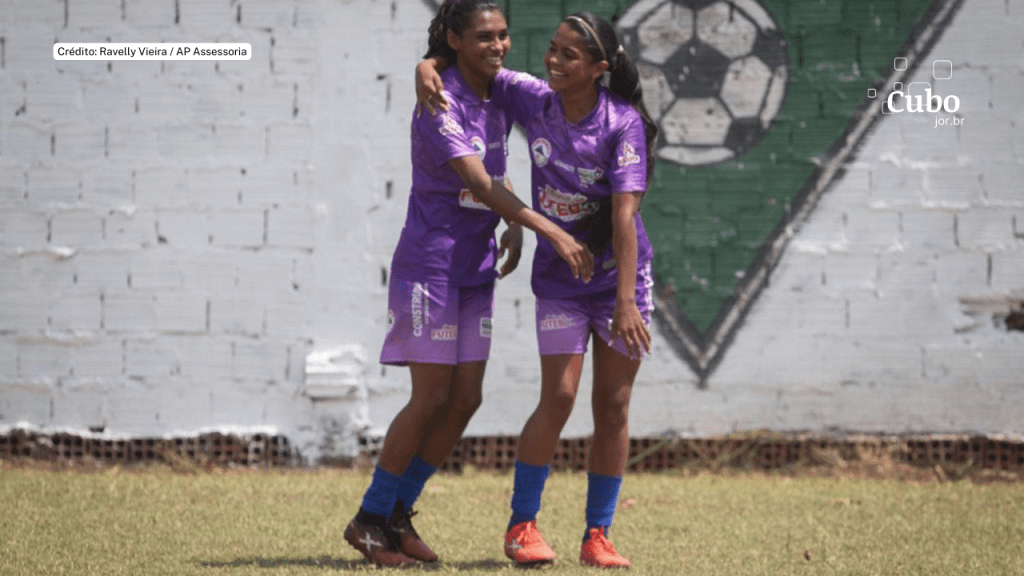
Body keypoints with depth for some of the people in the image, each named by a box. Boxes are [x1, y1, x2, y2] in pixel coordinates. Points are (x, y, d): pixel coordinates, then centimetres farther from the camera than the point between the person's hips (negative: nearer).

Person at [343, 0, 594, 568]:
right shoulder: (441, 105, -17)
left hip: (475, 270, 7)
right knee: (432, 398, -6)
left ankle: (397, 514, 16)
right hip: (429, 263, -7)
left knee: (465, 399, 4)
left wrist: (514, 227, 2)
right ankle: (369, 520, 7)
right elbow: (478, 184, -27)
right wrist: (554, 233, -33)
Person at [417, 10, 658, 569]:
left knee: (613, 407, 1)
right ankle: (522, 523, 2)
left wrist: (626, 302, -28)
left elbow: (624, 216, -23)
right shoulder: (532, 99, -7)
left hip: (620, 275, -1)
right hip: (559, 278, 1)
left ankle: (597, 535, 9)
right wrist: (429, 65, -15)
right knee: (558, 397, -10)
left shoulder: (622, 123, -17)